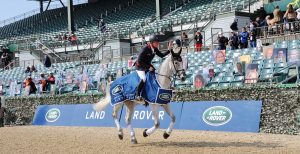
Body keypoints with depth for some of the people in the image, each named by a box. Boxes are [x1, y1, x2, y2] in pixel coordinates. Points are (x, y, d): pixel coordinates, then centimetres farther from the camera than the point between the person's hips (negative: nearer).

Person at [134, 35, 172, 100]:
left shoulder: (155, 49, -5)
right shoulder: (145, 49, -27)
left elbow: (162, 55, 5)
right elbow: (139, 61, -27)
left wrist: (169, 50, -8)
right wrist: (148, 67, -26)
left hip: (148, 65, 8)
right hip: (140, 66, -8)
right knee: (143, 79, -27)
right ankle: (137, 94, -15)